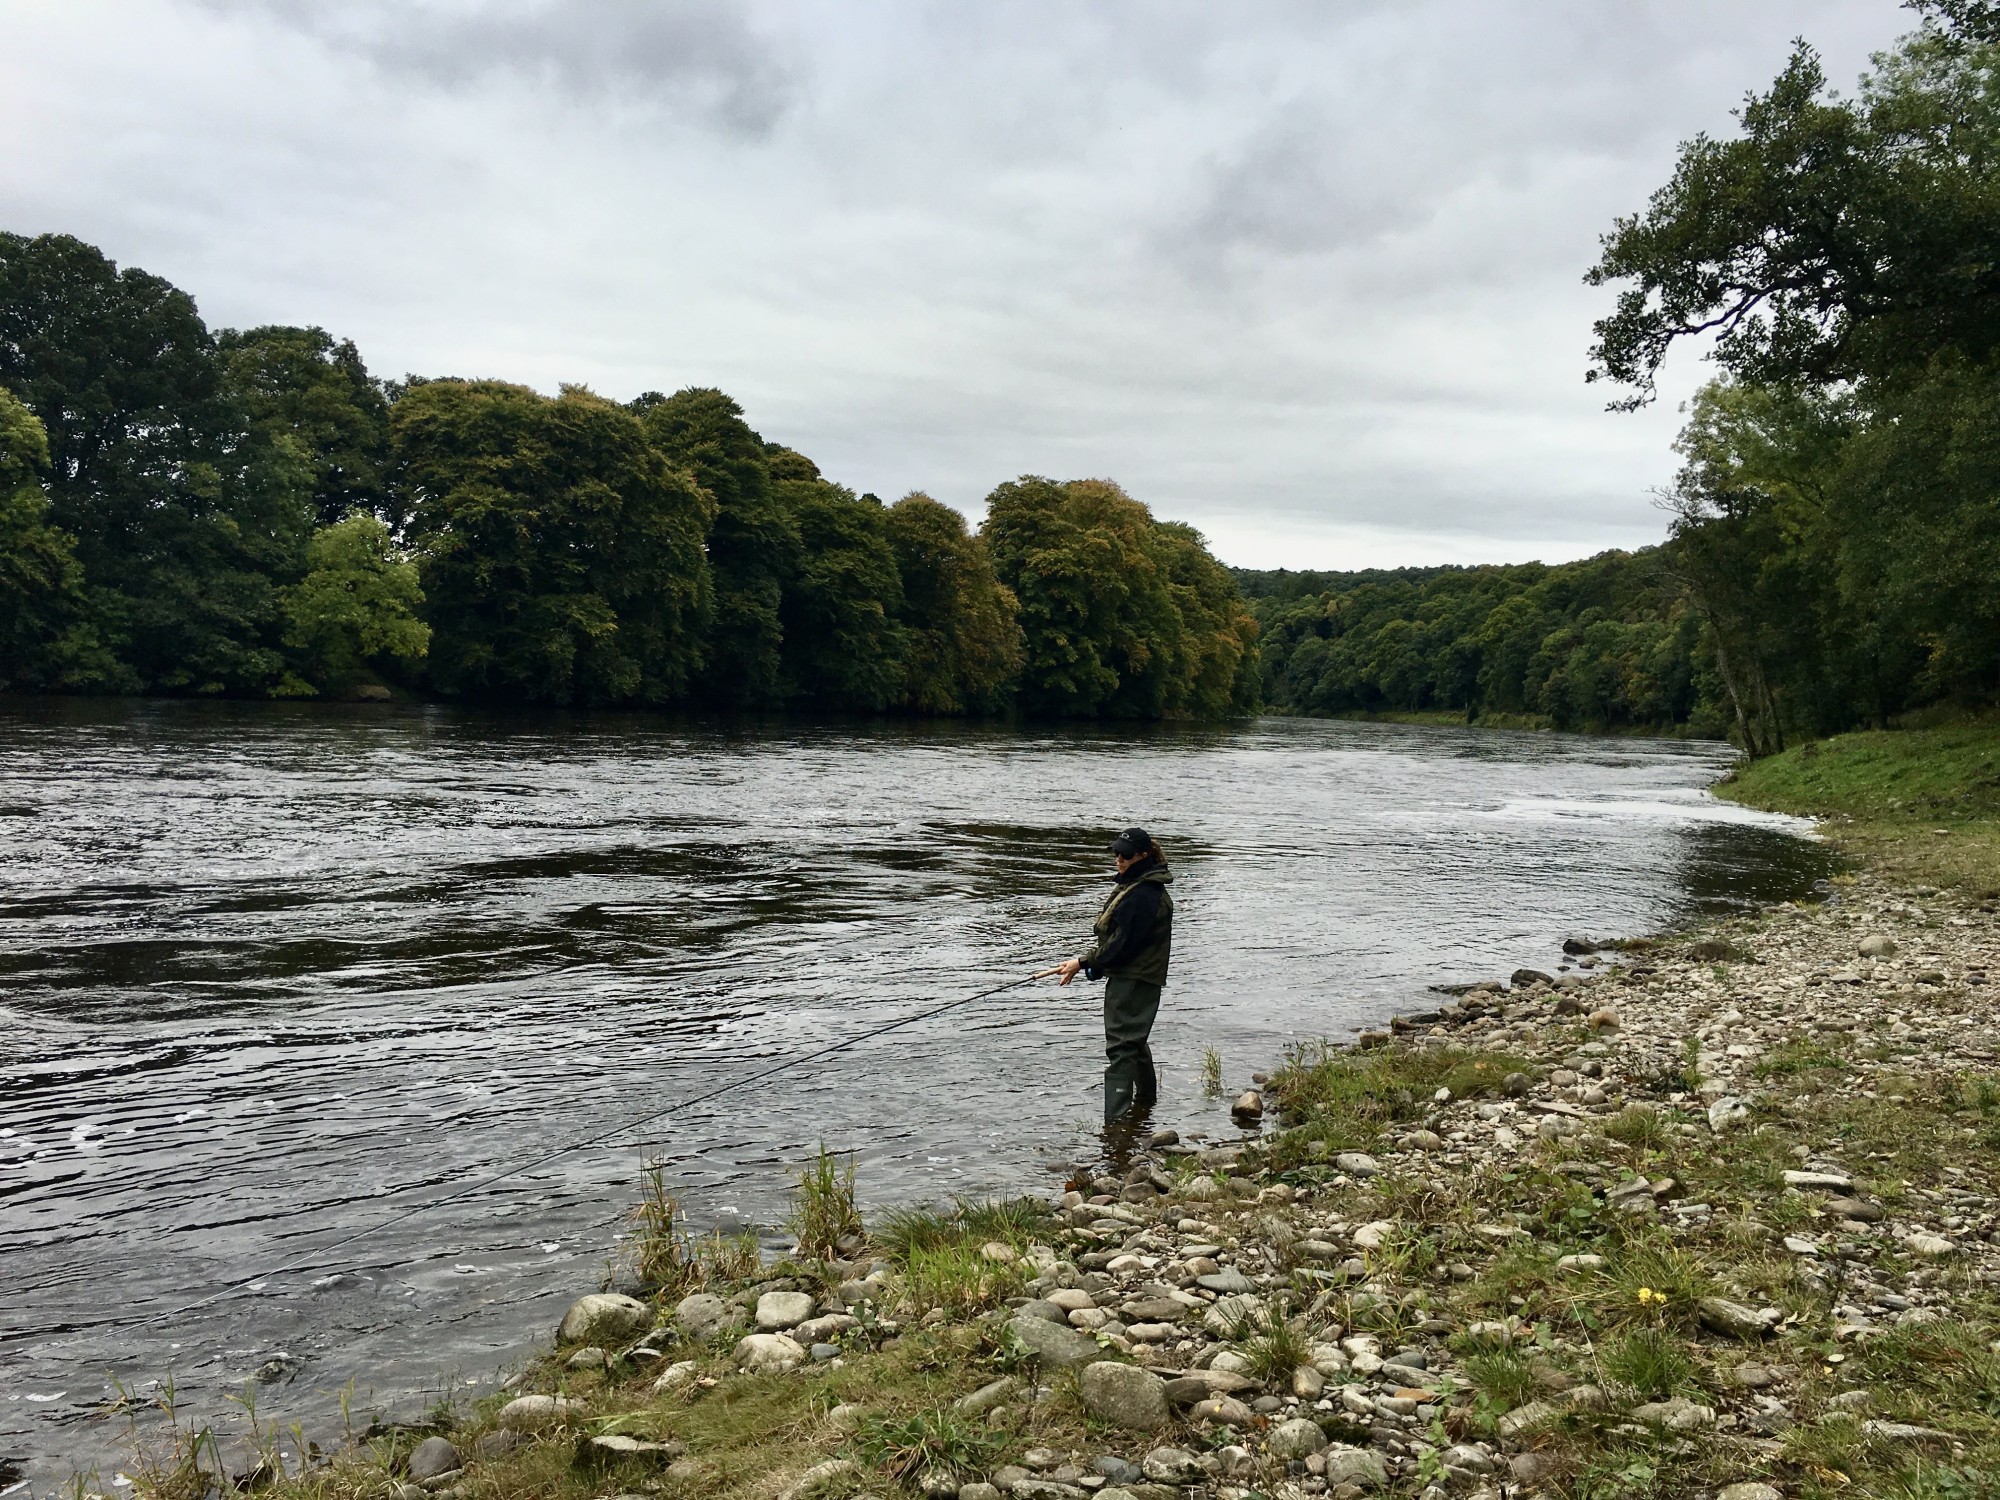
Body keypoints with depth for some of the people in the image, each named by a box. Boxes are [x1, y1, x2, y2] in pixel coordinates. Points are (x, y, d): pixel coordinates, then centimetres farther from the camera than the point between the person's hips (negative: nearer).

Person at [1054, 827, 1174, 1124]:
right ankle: (1146, 1098, 43)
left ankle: (1115, 1119, -14)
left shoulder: (1144, 895, -21)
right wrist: (1088, 963, 11)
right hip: (1128, 976, 11)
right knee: (1134, 1039, 25)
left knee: (1120, 1046, -13)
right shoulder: (1133, 885, 13)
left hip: (1134, 980, -11)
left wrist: (1084, 963, -16)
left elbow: (1124, 943, -22)